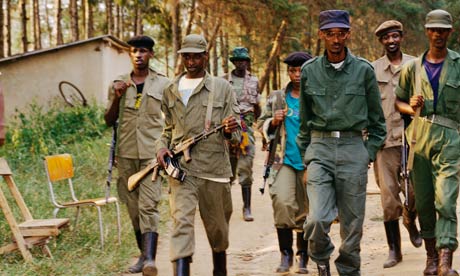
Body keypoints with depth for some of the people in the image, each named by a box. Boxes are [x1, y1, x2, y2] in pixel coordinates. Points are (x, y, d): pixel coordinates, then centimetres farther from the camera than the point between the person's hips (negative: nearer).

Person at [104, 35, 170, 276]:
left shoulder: (163, 84, 4)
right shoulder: (118, 84, 10)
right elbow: (109, 121, 10)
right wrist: (117, 97, -7)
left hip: (152, 152, -3)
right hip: (126, 153, 4)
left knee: (149, 205, -15)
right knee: (133, 207, 9)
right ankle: (143, 254, 20)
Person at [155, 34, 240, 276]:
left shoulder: (222, 88, 5)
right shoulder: (170, 91, 13)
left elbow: (235, 132, 4)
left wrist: (230, 131, -20)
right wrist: (162, 147, 2)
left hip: (214, 167, 0)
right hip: (181, 169, 1)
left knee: (217, 227, 12)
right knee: (181, 222, -14)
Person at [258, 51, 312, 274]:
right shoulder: (277, 98, 9)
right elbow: (261, 124, 16)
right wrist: (273, 122, -4)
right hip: (285, 161, 0)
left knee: (306, 211, 5)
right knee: (282, 202, -20)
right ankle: (286, 254, -8)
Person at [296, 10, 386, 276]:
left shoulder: (363, 70, 2)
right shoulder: (310, 71, 6)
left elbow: (377, 119, 10)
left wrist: (369, 153, 3)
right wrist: (304, 154, 12)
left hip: (353, 147, 0)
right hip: (320, 147, 0)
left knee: (353, 223, 4)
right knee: (317, 219, -14)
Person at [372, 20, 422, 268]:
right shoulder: (372, 69, 8)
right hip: (384, 138, 0)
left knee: (414, 190, -4)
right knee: (388, 194, -3)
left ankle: (410, 221, 32)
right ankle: (394, 249, 5)